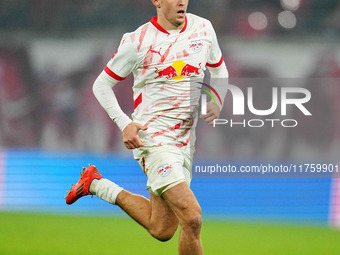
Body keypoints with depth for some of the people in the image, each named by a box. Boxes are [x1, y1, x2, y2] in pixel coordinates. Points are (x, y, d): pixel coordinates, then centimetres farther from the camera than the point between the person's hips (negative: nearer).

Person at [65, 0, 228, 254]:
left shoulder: (203, 28, 6)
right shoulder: (137, 41, -8)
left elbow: (219, 69, 23)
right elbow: (102, 84, 2)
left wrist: (217, 102, 1)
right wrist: (124, 124, -13)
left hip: (186, 139, 7)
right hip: (153, 138, -6)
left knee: (161, 230, 12)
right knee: (192, 218, -23)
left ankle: (96, 184, 30)